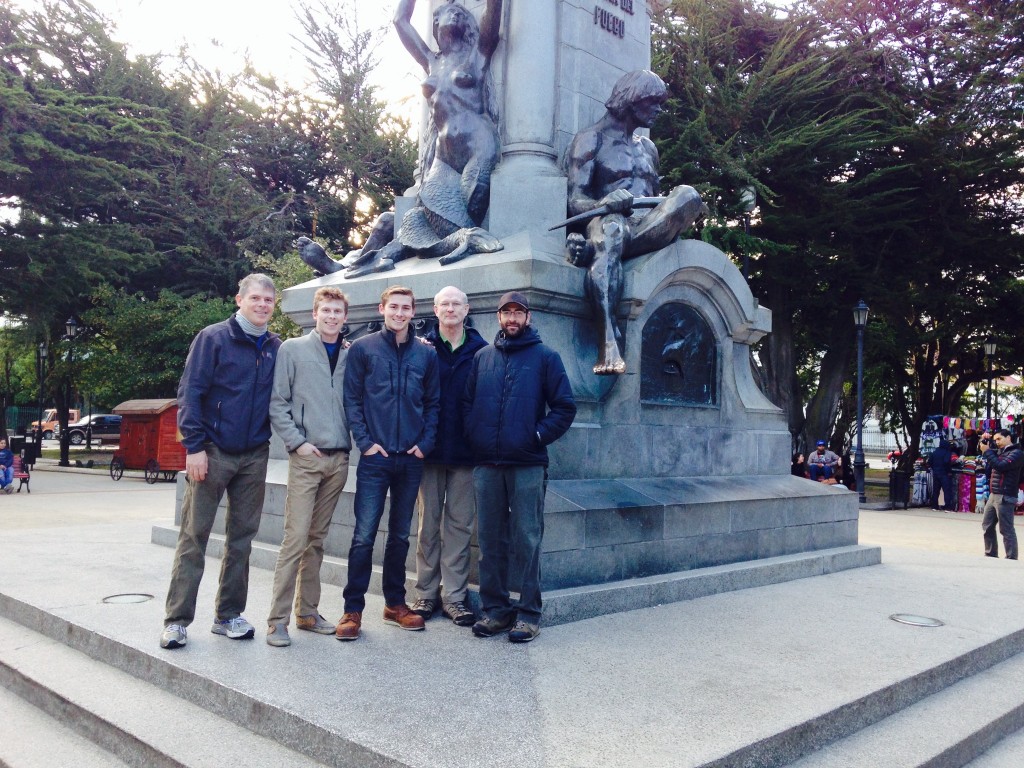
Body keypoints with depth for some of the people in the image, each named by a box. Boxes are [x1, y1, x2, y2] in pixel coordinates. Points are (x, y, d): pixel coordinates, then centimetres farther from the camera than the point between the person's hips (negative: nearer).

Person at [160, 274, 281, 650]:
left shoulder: (276, 348, 8)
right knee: (194, 536, 0)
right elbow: (190, 393, -8)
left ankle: (229, 615, 21)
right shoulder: (213, 338, -4)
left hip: (254, 456, 4)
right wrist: (194, 446, -13)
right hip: (212, 451, -4)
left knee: (242, 537, 10)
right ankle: (177, 619, 9)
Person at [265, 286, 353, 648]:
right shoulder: (293, 350, 1)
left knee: (317, 539, 11)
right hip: (306, 457, -3)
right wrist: (297, 442, -8)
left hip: (339, 458, 3)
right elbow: (277, 403, -2)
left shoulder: (352, 355, 9)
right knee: (296, 538, -7)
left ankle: (308, 612, 19)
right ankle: (278, 619, 1)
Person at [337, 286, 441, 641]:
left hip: (411, 459, 3)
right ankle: (353, 609, 6)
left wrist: (425, 442, -2)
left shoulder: (426, 354, 8)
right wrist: (365, 441, -9)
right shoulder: (363, 348, 2)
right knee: (364, 535, -4)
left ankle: (395, 603, 24)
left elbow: (433, 403, 10)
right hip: (375, 458, -3)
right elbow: (352, 399, 0)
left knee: (400, 535, 12)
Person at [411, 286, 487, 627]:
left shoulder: (481, 351, 3)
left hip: (466, 452, 0)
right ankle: (427, 593, 18)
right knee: (428, 524, 8)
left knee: (460, 525, 6)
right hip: (431, 450, 0)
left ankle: (454, 595, 15)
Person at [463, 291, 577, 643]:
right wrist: (474, 436, 1)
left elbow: (565, 408, 0)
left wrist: (538, 436, -8)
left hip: (528, 466, -3)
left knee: (527, 540, -1)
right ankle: (495, 608, 19)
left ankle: (528, 613, 8)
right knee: (490, 540, 8)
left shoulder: (545, 357, 4)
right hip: (487, 465, 4)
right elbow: (467, 402, 15)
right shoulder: (482, 357, 14)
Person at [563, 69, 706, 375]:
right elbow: (576, 201, -4)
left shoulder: (647, 147, 30)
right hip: (607, 224, -5)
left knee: (687, 194, -25)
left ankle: (593, 247, -33)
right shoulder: (591, 140, 8)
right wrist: (606, 204, -28)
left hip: (647, 231, 5)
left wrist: (685, 213, 4)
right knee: (611, 225, -43)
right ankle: (609, 343, -57)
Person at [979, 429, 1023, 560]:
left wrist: (987, 451, -13)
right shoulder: (999, 451, 16)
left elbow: (1001, 466, -20)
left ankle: (1011, 559, -4)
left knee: (1006, 530, -7)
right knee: (987, 526, 12)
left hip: (1005, 497, -8)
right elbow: (981, 447, 28)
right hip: (993, 495, 8)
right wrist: (983, 440, 8)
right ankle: (991, 555, 20)